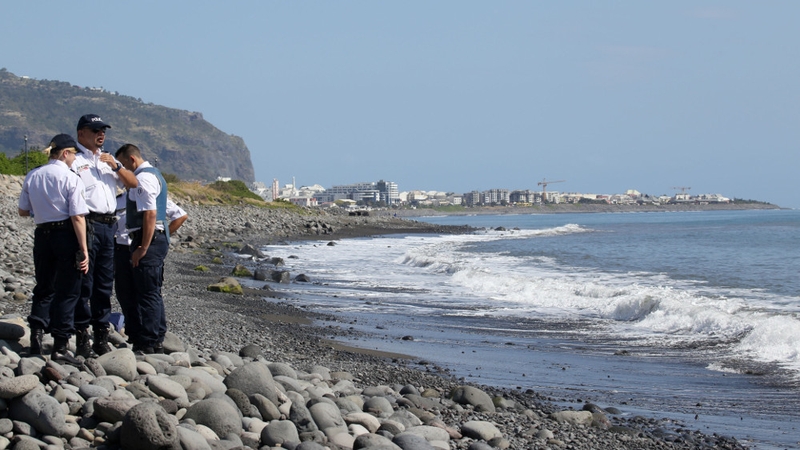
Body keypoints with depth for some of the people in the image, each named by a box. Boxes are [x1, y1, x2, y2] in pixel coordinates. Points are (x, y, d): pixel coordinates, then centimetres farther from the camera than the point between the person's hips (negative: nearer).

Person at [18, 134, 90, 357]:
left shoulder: (32, 177, 4)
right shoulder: (71, 179, -12)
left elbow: (23, 211, 12)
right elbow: (77, 217, -15)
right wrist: (84, 250, -13)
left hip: (42, 234, 5)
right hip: (66, 233, -5)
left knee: (44, 288, 18)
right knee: (67, 291, 4)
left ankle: (37, 333, 7)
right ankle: (60, 345, 4)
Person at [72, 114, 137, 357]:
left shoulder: (107, 159, 21)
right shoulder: (74, 159, -3)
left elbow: (132, 183, 16)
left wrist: (116, 166, -2)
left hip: (108, 225, 7)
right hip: (86, 225, -7)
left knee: (105, 282, 8)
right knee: (84, 282, -6)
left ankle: (101, 335, 13)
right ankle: (81, 337, -3)